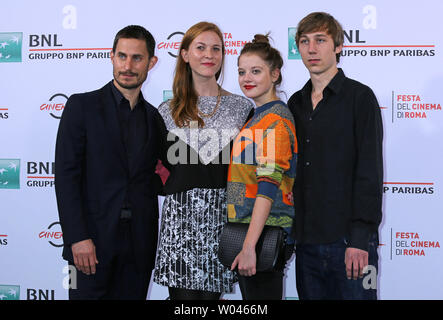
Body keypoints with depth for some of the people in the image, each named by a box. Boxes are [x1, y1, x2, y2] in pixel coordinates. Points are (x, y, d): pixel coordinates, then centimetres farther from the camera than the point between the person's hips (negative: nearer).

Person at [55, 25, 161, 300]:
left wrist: (162, 179, -3)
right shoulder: (82, 105, -1)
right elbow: (66, 174, -7)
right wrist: (78, 238, -15)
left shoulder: (155, 117, 12)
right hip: (93, 240, -3)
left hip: (140, 246, 4)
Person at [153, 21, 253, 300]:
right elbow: (165, 164, 14)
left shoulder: (243, 107, 7)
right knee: (183, 293, -1)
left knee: (212, 292, 3)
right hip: (181, 216, 0)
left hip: (225, 214, 0)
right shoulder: (168, 112, 8)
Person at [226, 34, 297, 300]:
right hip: (246, 230, 9)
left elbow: (268, 186, -21)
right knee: (250, 295, 14)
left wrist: (249, 246, -24)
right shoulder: (257, 117, 16)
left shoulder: (276, 120, -13)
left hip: (266, 235, -9)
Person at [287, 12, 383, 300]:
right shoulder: (296, 103, 13)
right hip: (306, 240, 5)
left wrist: (361, 238, -16)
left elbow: (370, 172, -10)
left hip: (349, 240, -5)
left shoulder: (359, 97, -4)